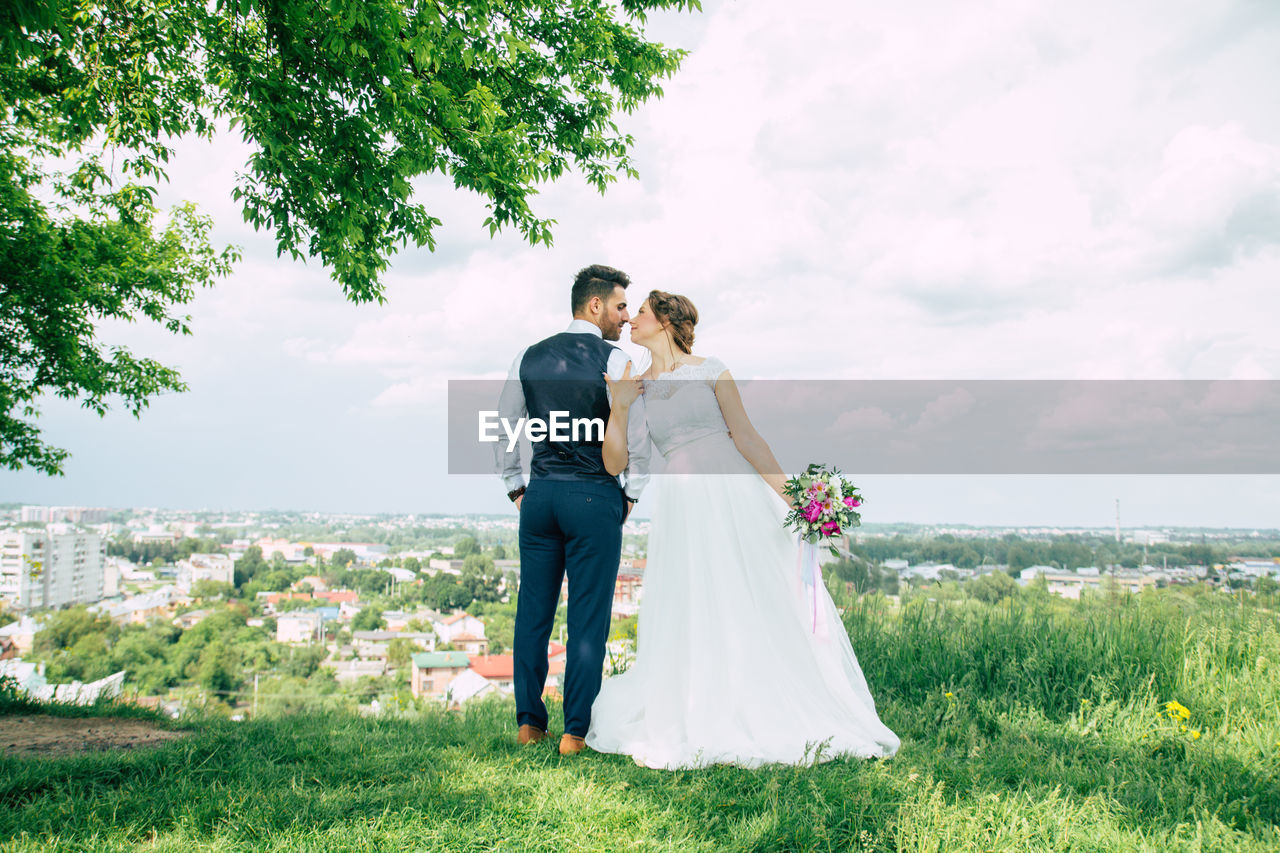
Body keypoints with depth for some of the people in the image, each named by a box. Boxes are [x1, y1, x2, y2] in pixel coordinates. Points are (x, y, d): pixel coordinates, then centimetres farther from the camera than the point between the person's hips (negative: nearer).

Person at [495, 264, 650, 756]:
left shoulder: (529, 358, 8)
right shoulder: (615, 361, -8)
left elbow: (504, 430, 12)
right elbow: (638, 435, -11)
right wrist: (632, 493, 2)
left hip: (539, 495, 5)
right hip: (595, 496, -5)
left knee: (533, 612, 11)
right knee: (588, 618, 3)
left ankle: (529, 722, 20)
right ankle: (576, 732, 9)